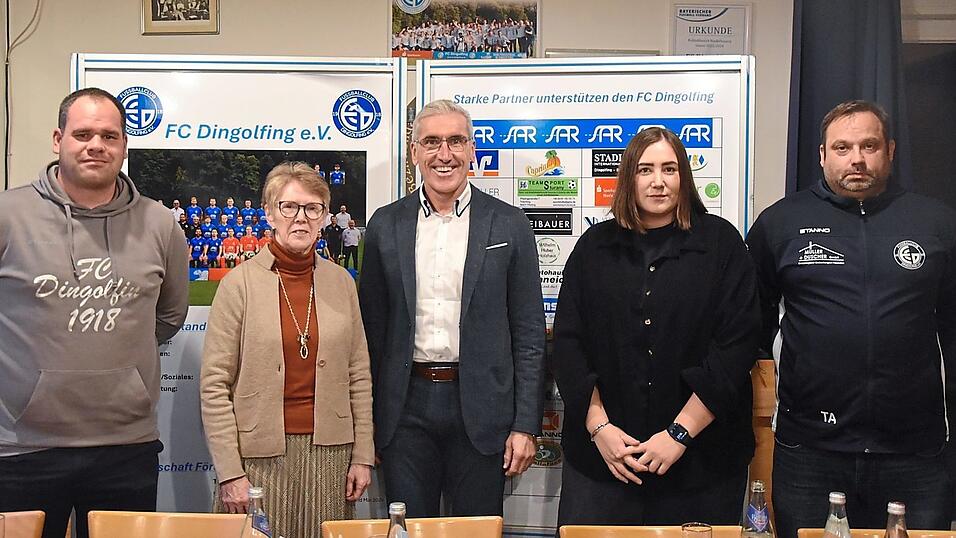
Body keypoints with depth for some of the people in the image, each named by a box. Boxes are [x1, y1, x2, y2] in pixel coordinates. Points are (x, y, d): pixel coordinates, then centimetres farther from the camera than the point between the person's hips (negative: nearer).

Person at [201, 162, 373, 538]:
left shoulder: (340, 282, 6)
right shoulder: (240, 283, -3)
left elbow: (359, 375, 8)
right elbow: (214, 384, -6)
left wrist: (363, 455, 4)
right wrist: (229, 473, -9)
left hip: (328, 451, 3)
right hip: (260, 454, -2)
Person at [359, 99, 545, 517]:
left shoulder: (508, 225, 0)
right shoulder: (385, 225, 5)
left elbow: (529, 333, 0)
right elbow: (372, 329, 8)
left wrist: (526, 425, -4)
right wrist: (365, 420, 5)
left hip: (480, 407, -1)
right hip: (406, 408, 2)